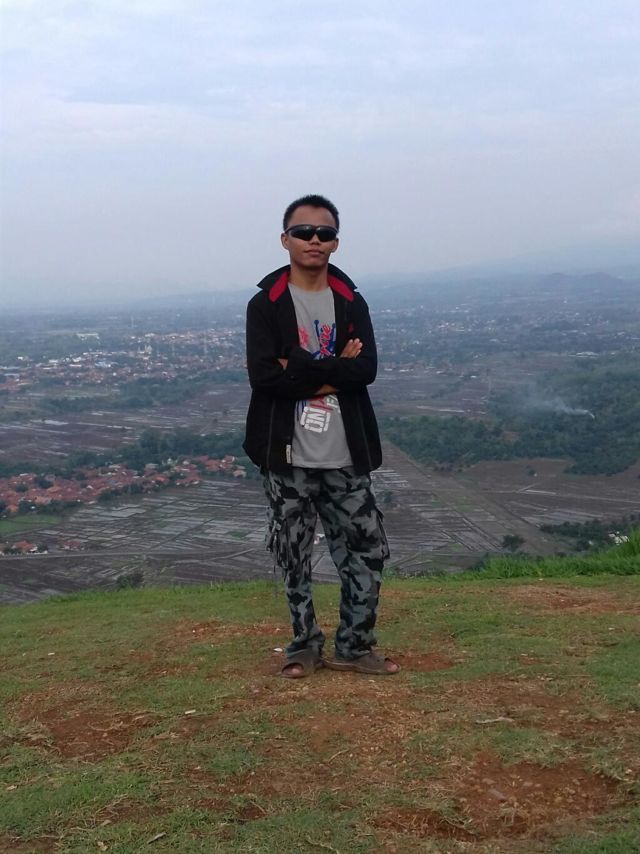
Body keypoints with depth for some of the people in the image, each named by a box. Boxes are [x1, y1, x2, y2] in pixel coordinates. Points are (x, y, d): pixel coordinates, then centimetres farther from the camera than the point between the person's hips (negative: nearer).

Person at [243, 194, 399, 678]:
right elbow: (263, 375, -15)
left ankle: (354, 646, 22)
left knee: (368, 550, 5)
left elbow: (366, 368, -8)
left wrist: (302, 371, -16)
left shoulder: (351, 302, 7)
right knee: (294, 557, 8)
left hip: (345, 456, 3)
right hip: (288, 456, -2)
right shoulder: (266, 305, -1)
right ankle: (305, 646, 26)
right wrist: (333, 370, -13)